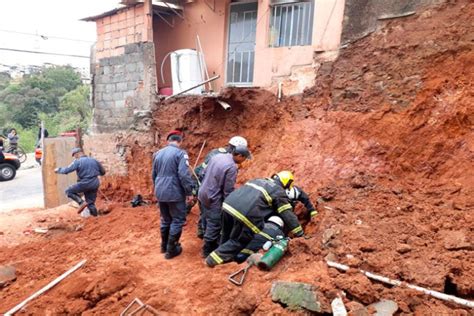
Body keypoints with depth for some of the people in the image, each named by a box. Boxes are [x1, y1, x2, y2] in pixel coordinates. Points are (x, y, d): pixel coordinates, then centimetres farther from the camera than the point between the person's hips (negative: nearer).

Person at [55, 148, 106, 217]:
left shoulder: (77, 162, -5)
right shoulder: (94, 160, 10)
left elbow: (67, 170, -7)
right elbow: (103, 172, 16)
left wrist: (58, 170, 12)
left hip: (85, 183, -6)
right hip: (95, 184, 6)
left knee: (69, 191, 14)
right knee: (91, 203, 14)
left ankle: (81, 202, -4)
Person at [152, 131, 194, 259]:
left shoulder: (158, 153, 10)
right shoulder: (180, 153, -12)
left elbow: (153, 174, 20)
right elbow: (184, 175, -20)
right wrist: (189, 192, -11)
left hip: (160, 193, 7)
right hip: (175, 193, -7)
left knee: (165, 220, 20)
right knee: (178, 220, 5)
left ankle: (164, 246, 32)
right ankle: (171, 249, 10)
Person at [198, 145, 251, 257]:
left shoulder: (217, 156, 3)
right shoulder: (232, 167, -22)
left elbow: (205, 173, 13)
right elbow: (228, 190, -19)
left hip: (203, 194, 9)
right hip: (213, 199, -9)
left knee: (208, 222, 21)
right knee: (214, 225, 4)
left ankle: (209, 245, 37)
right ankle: (208, 250, 15)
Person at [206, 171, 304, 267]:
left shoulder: (258, 180, 30)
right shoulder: (279, 192, 11)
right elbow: (288, 215, 9)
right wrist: (300, 233, 16)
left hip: (228, 204, 7)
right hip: (245, 214, -7)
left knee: (227, 237, 27)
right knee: (238, 242, 12)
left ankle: (223, 256, 41)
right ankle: (213, 260, 13)